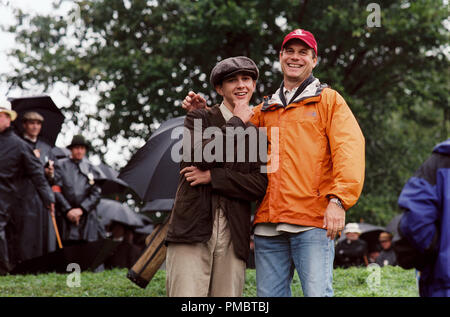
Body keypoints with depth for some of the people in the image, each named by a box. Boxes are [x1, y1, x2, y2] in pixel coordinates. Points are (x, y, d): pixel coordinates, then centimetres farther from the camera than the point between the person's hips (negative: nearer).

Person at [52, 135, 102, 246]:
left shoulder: (92, 169, 12)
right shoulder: (60, 165, 9)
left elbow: (96, 193, 7)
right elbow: (56, 190, 2)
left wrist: (81, 209, -5)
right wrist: (68, 210, -7)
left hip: (87, 217, 1)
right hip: (66, 216, -1)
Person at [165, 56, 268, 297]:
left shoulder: (258, 132, 16)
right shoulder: (199, 118, 12)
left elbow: (259, 186, 2)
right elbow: (202, 155, -10)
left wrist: (212, 176, -7)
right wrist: (237, 122, 0)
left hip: (233, 236, 2)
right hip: (192, 231, -2)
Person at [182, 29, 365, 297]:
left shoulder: (329, 100, 10)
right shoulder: (265, 111, 23)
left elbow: (349, 149, -2)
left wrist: (339, 199, -16)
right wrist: (204, 113, 13)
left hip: (312, 219, -4)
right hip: (268, 224, 5)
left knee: (317, 292, -13)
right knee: (269, 294, 4)